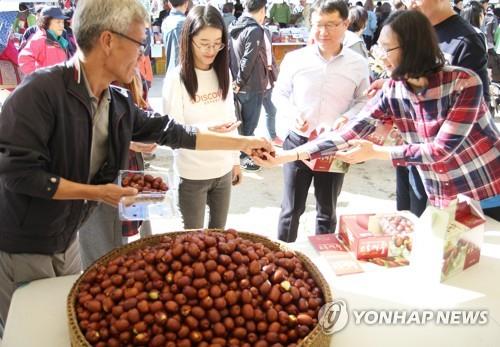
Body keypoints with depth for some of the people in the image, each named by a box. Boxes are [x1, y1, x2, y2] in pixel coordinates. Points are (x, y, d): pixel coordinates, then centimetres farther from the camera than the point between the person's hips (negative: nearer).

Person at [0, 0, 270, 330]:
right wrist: (94, 192, -24)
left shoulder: (119, 103, -3)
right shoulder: (42, 91, -26)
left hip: (65, 242, 7)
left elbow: (172, 132, 6)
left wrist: (242, 142, 10)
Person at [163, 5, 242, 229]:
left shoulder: (223, 72, 2)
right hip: (192, 173, -4)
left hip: (223, 169, 5)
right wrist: (209, 130, -31)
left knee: (219, 230, 19)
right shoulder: (176, 78, -14)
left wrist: (235, 159, 11)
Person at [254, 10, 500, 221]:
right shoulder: (391, 92, -7)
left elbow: (442, 149, -23)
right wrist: (286, 155, -21)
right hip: (443, 202, 4)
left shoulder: (464, 82, -21)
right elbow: (348, 134, -14)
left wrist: (374, 152, -23)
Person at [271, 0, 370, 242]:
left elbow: (363, 100, 6)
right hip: (298, 142, -1)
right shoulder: (295, 58, -6)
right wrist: (292, 113, -15)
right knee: (292, 208, 12)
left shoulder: (358, 64, -4)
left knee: (327, 211, 17)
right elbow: (279, 94, 4)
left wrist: (347, 117, -15)